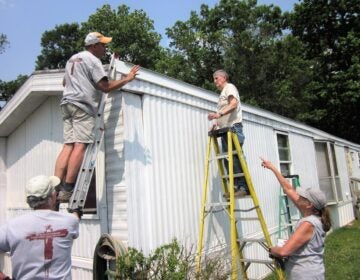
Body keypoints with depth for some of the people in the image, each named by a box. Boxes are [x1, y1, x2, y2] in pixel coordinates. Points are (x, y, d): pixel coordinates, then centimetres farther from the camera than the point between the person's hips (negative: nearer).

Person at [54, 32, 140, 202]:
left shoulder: (72, 59, 26)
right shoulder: (92, 60, -2)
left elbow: (65, 82, 38)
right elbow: (105, 87, -10)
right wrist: (127, 79, -1)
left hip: (67, 103, 9)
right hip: (83, 106, -9)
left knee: (68, 145, 1)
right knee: (80, 146, -13)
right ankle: (67, 189, -19)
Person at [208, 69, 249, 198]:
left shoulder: (229, 87, 2)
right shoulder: (223, 92, 28)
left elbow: (234, 104, -17)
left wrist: (219, 114, -28)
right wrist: (217, 123, 14)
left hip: (233, 127, -9)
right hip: (225, 129, 9)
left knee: (236, 158, -13)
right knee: (228, 159, 3)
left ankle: (244, 187, -10)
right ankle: (236, 186, 6)